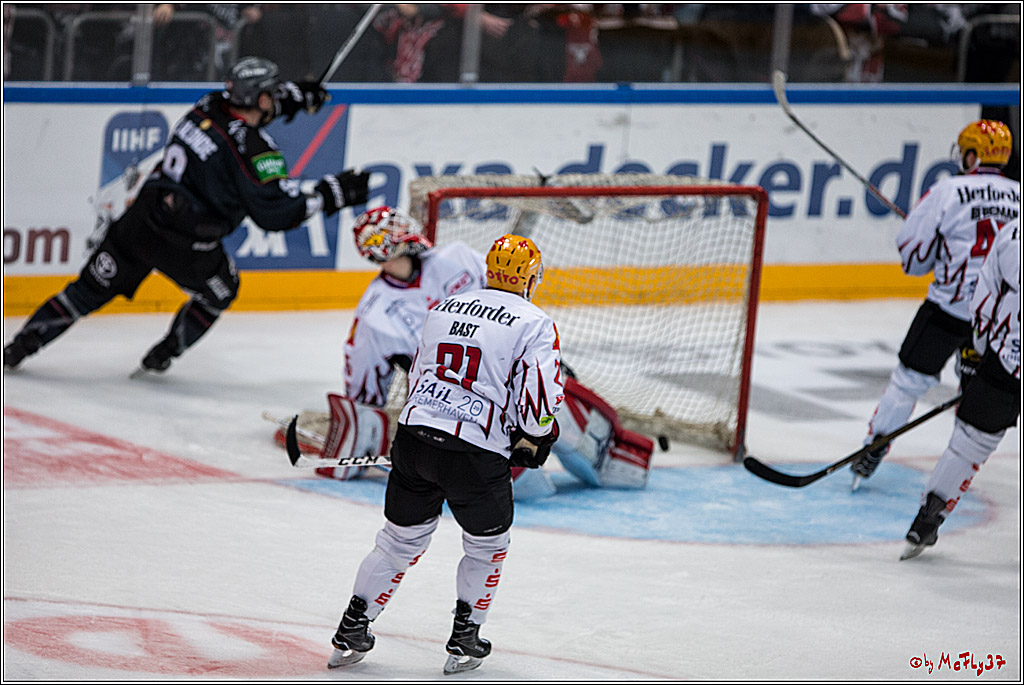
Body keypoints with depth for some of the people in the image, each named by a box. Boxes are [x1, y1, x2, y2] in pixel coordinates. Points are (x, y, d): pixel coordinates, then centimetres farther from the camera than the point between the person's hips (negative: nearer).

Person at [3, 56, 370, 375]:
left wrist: (294, 96, 31)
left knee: (92, 288, 18)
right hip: (183, 245, -6)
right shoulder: (253, 148, -16)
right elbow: (275, 213, -15)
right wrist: (331, 194, -8)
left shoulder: (210, 106, 5)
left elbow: (246, 110, 31)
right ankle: (160, 357, 29)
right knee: (220, 289, 25)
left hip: (140, 219, 6)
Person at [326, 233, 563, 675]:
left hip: (414, 437, 5)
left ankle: (351, 632, 20)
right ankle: (464, 641, 19)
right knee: (486, 546, 18)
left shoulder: (443, 310, 17)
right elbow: (539, 398, -9)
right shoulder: (534, 325, -2)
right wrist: (534, 439, 10)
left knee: (401, 539, 20)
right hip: (477, 454, -5)